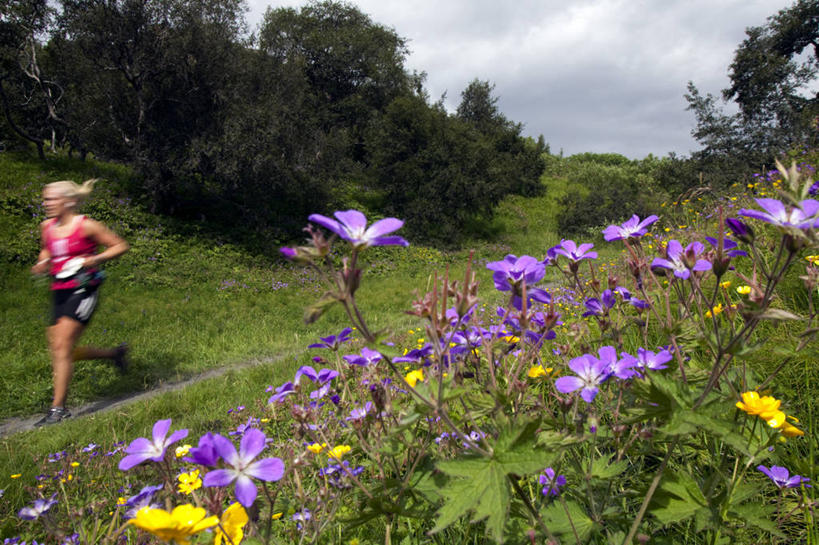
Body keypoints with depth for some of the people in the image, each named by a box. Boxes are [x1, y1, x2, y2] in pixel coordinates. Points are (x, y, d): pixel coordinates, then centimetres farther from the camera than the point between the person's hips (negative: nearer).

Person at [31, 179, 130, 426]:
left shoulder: (86, 226, -9)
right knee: (62, 351, 8)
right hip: (59, 292, 7)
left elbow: (120, 246, -4)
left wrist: (96, 259, -18)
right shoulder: (47, 227, 9)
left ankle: (58, 408, -3)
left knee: (61, 347, -12)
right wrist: (42, 264, 8)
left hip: (82, 290, -7)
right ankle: (116, 353, 30)